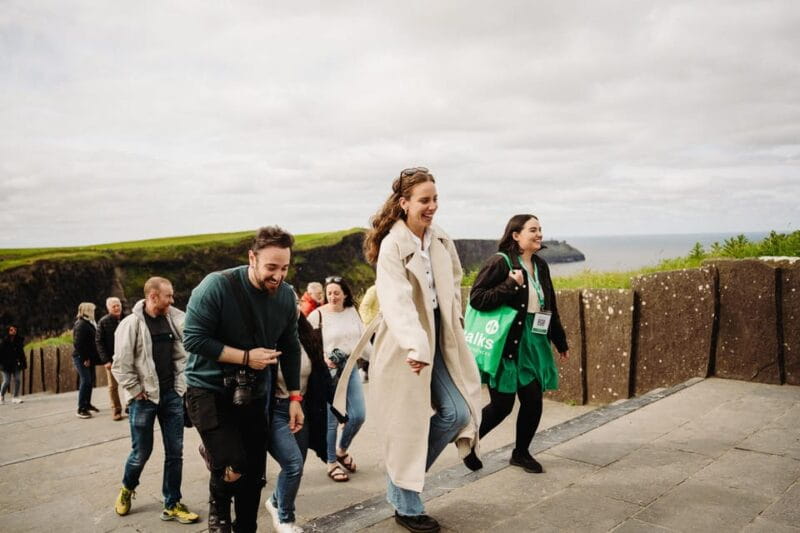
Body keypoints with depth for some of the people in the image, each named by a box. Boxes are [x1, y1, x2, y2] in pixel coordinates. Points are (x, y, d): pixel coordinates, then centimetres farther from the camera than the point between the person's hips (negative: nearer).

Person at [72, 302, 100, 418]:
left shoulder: (89, 323, 15)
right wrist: (85, 358, -19)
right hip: (81, 358, -9)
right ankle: (81, 409, -6)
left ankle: (87, 404, 26)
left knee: (90, 381, 14)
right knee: (86, 381, -10)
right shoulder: (81, 324, -15)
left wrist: (91, 357, 12)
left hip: (88, 358, 9)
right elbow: (78, 343, -21)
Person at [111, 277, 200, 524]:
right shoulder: (131, 323, -10)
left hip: (172, 395, 4)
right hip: (144, 398, -4)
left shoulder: (174, 320, 4)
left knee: (175, 452, 6)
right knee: (142, 451, 7)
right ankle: (127, 489, 37)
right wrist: (136, 391, -9)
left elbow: (183, 355, 9)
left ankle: (172, 504, 18)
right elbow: (120, 365, -11)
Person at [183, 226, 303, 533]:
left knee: (254, 474, 10)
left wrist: (295, 397, 2)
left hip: (253, 394, 5)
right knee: (231, 469, -16)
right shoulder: (217, 286, -21)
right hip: (209, 390, -5)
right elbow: (193, 339, -21)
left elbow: (290, 348, 4)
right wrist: (246, 357, -23)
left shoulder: (286, 295, -5)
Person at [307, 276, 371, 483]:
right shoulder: (317, 315, -9)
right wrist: (323, 359, -24)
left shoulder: (352, 311, 7)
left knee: (358, 415, 4)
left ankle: (342, 450, 31)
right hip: (329, 371, -5)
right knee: (332, 420, 2)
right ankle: (332, 463, 20)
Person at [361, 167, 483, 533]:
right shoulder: (392, 246, -17)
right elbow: (397, 302, -30)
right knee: (407, 426, 3)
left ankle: (405, 480, 28)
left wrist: (454, 323, 8)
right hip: (405, 348, -7)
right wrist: (415, 347, -43)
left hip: (439, 342, 7)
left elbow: (454, 284, 19)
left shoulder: (442, 240, 5)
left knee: (457, 413, 6)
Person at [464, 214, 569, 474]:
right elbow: (476, 298, -17)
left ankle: (521, 453, 29)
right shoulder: (500, 262, -12)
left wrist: (561, 342, 23)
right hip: (507, 345, -7)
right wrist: (511, 285, -23)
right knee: (502, 404, -1)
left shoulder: (540, 266, 10)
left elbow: (550, 307, 18)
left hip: (534, 344, 7)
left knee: (533, 401, 8)